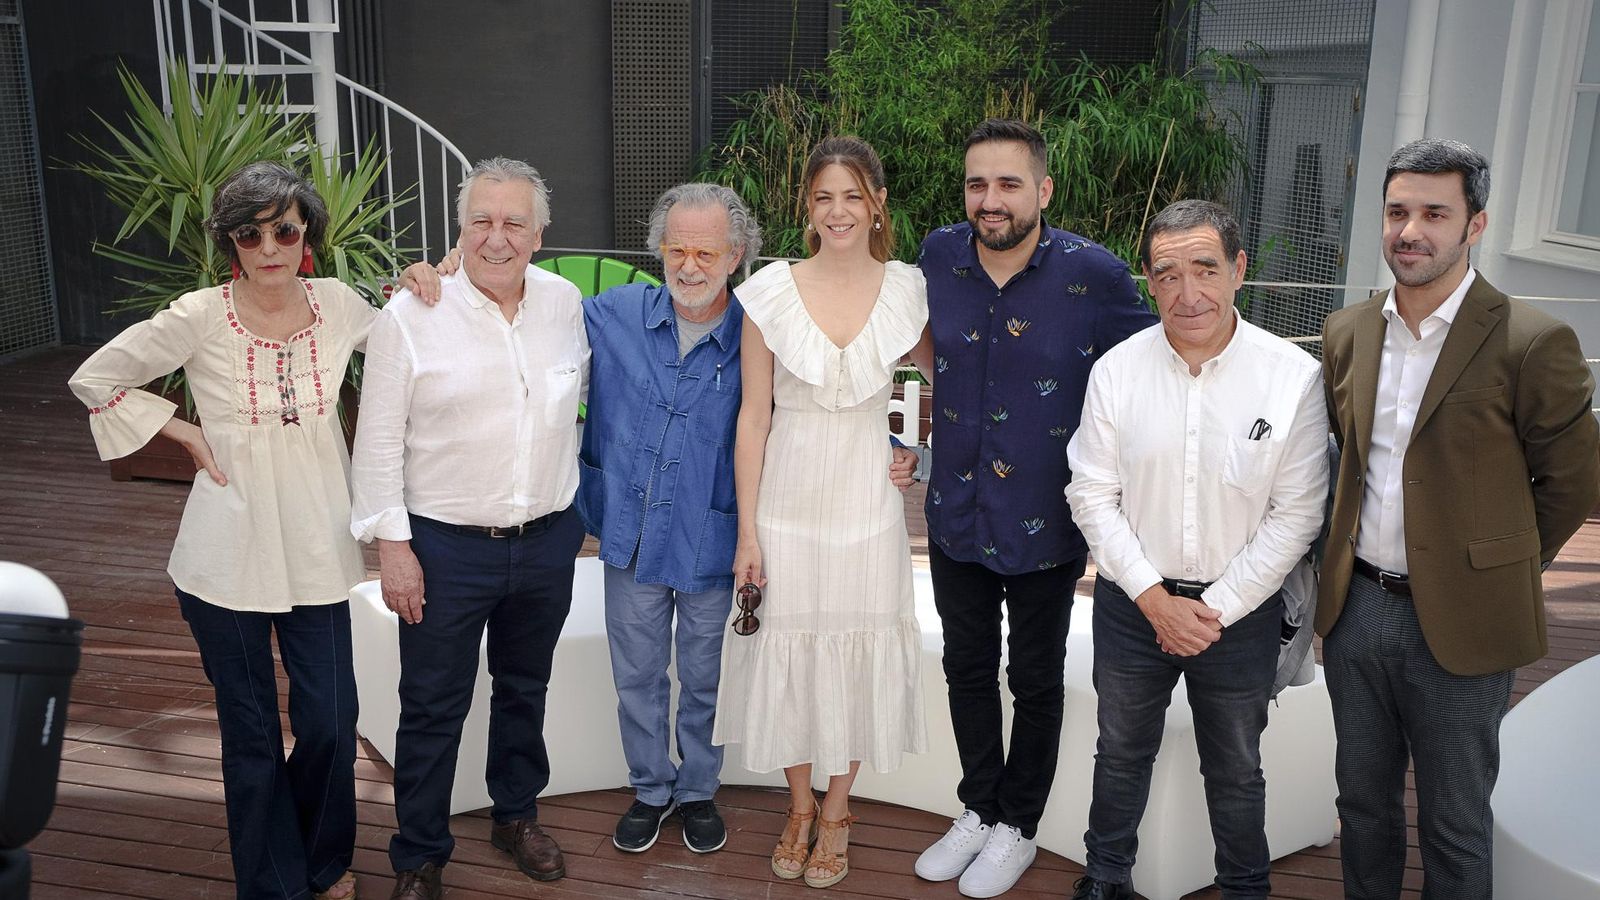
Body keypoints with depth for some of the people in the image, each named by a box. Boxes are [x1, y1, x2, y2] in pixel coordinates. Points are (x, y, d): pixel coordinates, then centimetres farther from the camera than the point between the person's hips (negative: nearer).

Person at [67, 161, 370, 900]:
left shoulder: (337, 305, -4)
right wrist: (186, 434, -3)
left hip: (316, 549, 2)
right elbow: (94, 379, 0)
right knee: (250, 730, 10)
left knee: (330, 721, 6)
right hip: (227, 555, -2)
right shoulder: (200, 317, -11)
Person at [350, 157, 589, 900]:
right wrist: (391, 544, -11)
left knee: (525, 689, 21)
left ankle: (517, 814, 42)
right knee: (433, 708, 9)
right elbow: (379, 441, -9)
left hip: (547, 540, 4)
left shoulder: (565, 303, 0)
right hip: (446, 548, -3)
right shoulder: (411, 315, -11)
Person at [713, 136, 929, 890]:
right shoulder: (771, 291, -6)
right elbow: (753, 416, -4)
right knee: (787, 656, 11)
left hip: (867, 505, 1)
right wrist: (746, 533, -5)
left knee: (857, 655, 11)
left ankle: (837, 810, 34)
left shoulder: (908, 290, -3)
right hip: (787, 502, 0)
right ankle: (799, 806, 36)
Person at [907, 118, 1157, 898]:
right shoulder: (941, 255, -6)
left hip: (1044, 525, -3)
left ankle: (1017, 826, 35)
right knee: (967, 667, 18)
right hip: (956, 514, 4)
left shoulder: (1094, 274, -18)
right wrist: (934, 372, 1)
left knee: (1035, 680, 14)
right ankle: (977, 809, 39)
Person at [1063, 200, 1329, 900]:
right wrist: (1154, 598, -11)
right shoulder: (1116, 371, -8)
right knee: (1121, 755, 20)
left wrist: (1218, 608, -13)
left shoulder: (1294, 377, -13)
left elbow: (1296, 515, -10)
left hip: (1241, 610, -1)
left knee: (1236, 771, 18)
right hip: (1132, 603, 1)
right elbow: (1092, 495, -5)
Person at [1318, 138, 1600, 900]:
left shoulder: (1532, 343, -12)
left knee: (1454, 829, 11)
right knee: (1363, 804, 19)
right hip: (1355, 608, 5)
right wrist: (1352, 549, 10)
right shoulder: (1346, 333, 3)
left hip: (1459, 625, -4)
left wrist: (1505, 561, 2)